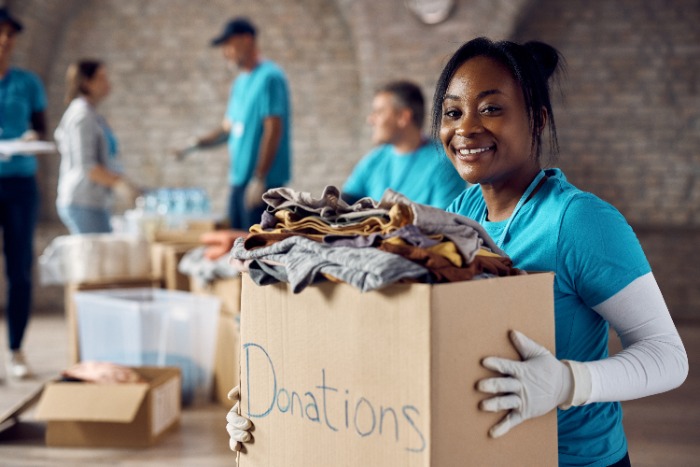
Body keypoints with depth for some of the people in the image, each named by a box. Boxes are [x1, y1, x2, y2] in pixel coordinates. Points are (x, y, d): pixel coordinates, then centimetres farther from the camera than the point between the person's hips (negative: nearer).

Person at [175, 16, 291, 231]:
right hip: (239, 179, 9)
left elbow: (273, 130, -16)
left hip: (263, 180, -9)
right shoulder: (240, 82, 17)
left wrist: (259, 178, -18)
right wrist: (196, 144, 5)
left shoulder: (270, 77, -11)